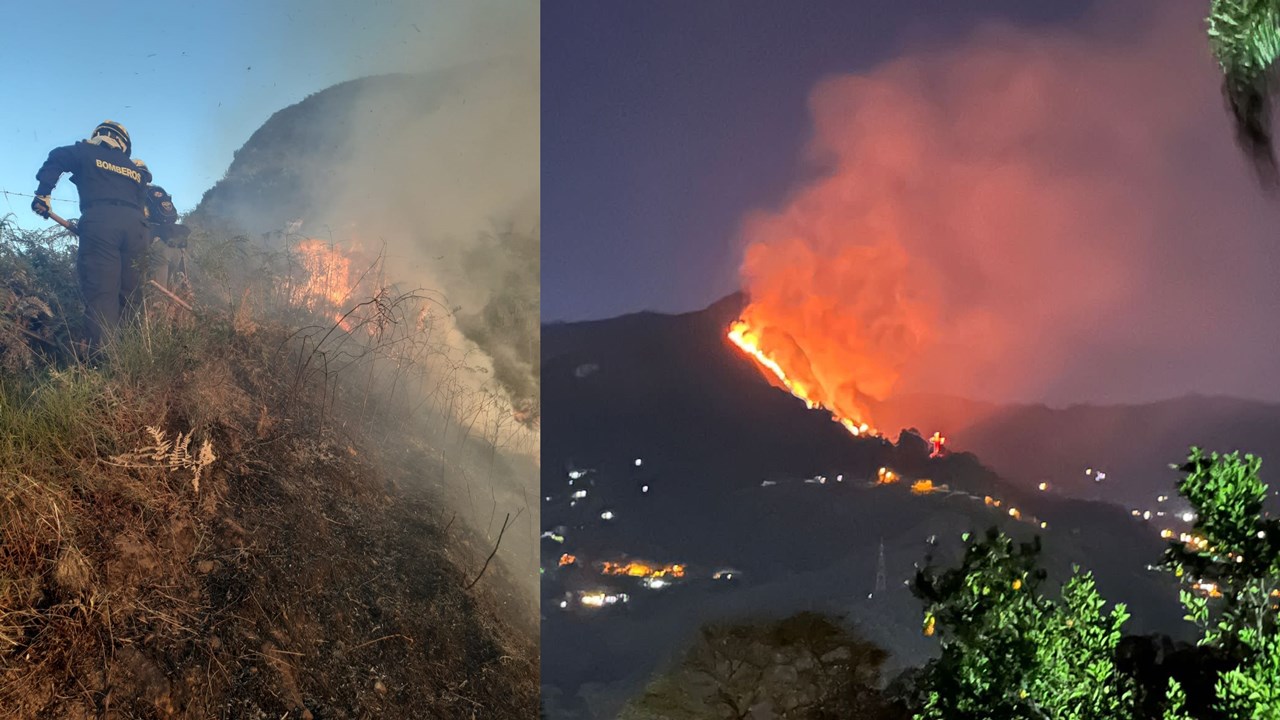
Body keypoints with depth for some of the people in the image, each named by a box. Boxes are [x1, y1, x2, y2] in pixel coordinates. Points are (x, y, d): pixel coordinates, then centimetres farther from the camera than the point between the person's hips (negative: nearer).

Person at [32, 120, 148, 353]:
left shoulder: (87, 153, 21)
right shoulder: (135, 170, 32)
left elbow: (56, 158, 6)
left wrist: (43, 194, 5)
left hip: (100, 222, -4)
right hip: (135, 225, 4)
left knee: (101, 292, -13)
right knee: (129, 294, 9)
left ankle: (101, 354, -25)